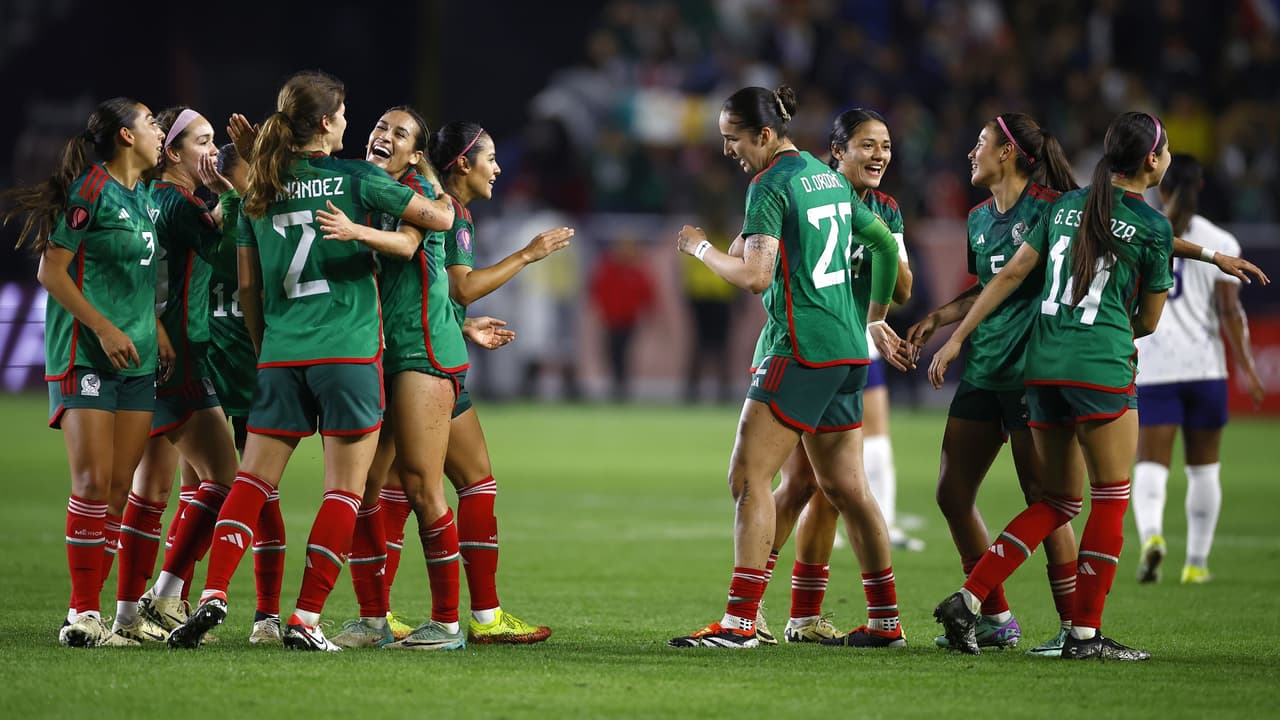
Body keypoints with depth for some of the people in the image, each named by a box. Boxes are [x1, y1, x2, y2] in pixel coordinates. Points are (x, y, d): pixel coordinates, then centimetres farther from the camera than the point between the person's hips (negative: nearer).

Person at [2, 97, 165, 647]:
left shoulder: (142, 198, 16)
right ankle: (82, 616, -9)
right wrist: (104, 328, -16)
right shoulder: (90, 191, -9)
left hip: (136, 359, 8)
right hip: (85, 356, -8)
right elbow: (50, 272, -10)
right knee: (93, 483, -13)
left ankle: (88, 611, 5)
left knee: (118, 489, 2)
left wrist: (157, 334, 14)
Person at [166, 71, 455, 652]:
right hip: (349, 351, -4)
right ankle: (305, 620, -4)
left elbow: (248, 287, 13)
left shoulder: (259, 193, 9)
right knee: (345, 490, 1)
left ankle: (214, 593, -12)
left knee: (253, 480, 7)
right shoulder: (356, 178, -2)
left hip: (280, 357, 4)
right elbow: (440, 218, 3)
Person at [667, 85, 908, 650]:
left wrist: (701, 247, -3)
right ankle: (885, 620, 13)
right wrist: (874, 321, 31)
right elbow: (885, 243, 23)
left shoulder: (770, 188, -11)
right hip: (848, 350, 9)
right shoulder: (829, 177, 15)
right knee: (845, 487, 12)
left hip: (800, 349, -9)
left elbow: (755, 276, -19)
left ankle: (740, 621, -12)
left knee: (748, 477, -7)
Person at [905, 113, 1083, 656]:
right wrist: (938, 319, 21)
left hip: (1031, 371, -9)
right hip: (982, 368, 9)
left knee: (1044, 501, -7)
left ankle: (1073, 625, 1)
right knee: (952, 495, 7)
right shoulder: (980, 218, 15)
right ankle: (995, 619, 16)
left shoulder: (1049, 208, -10)